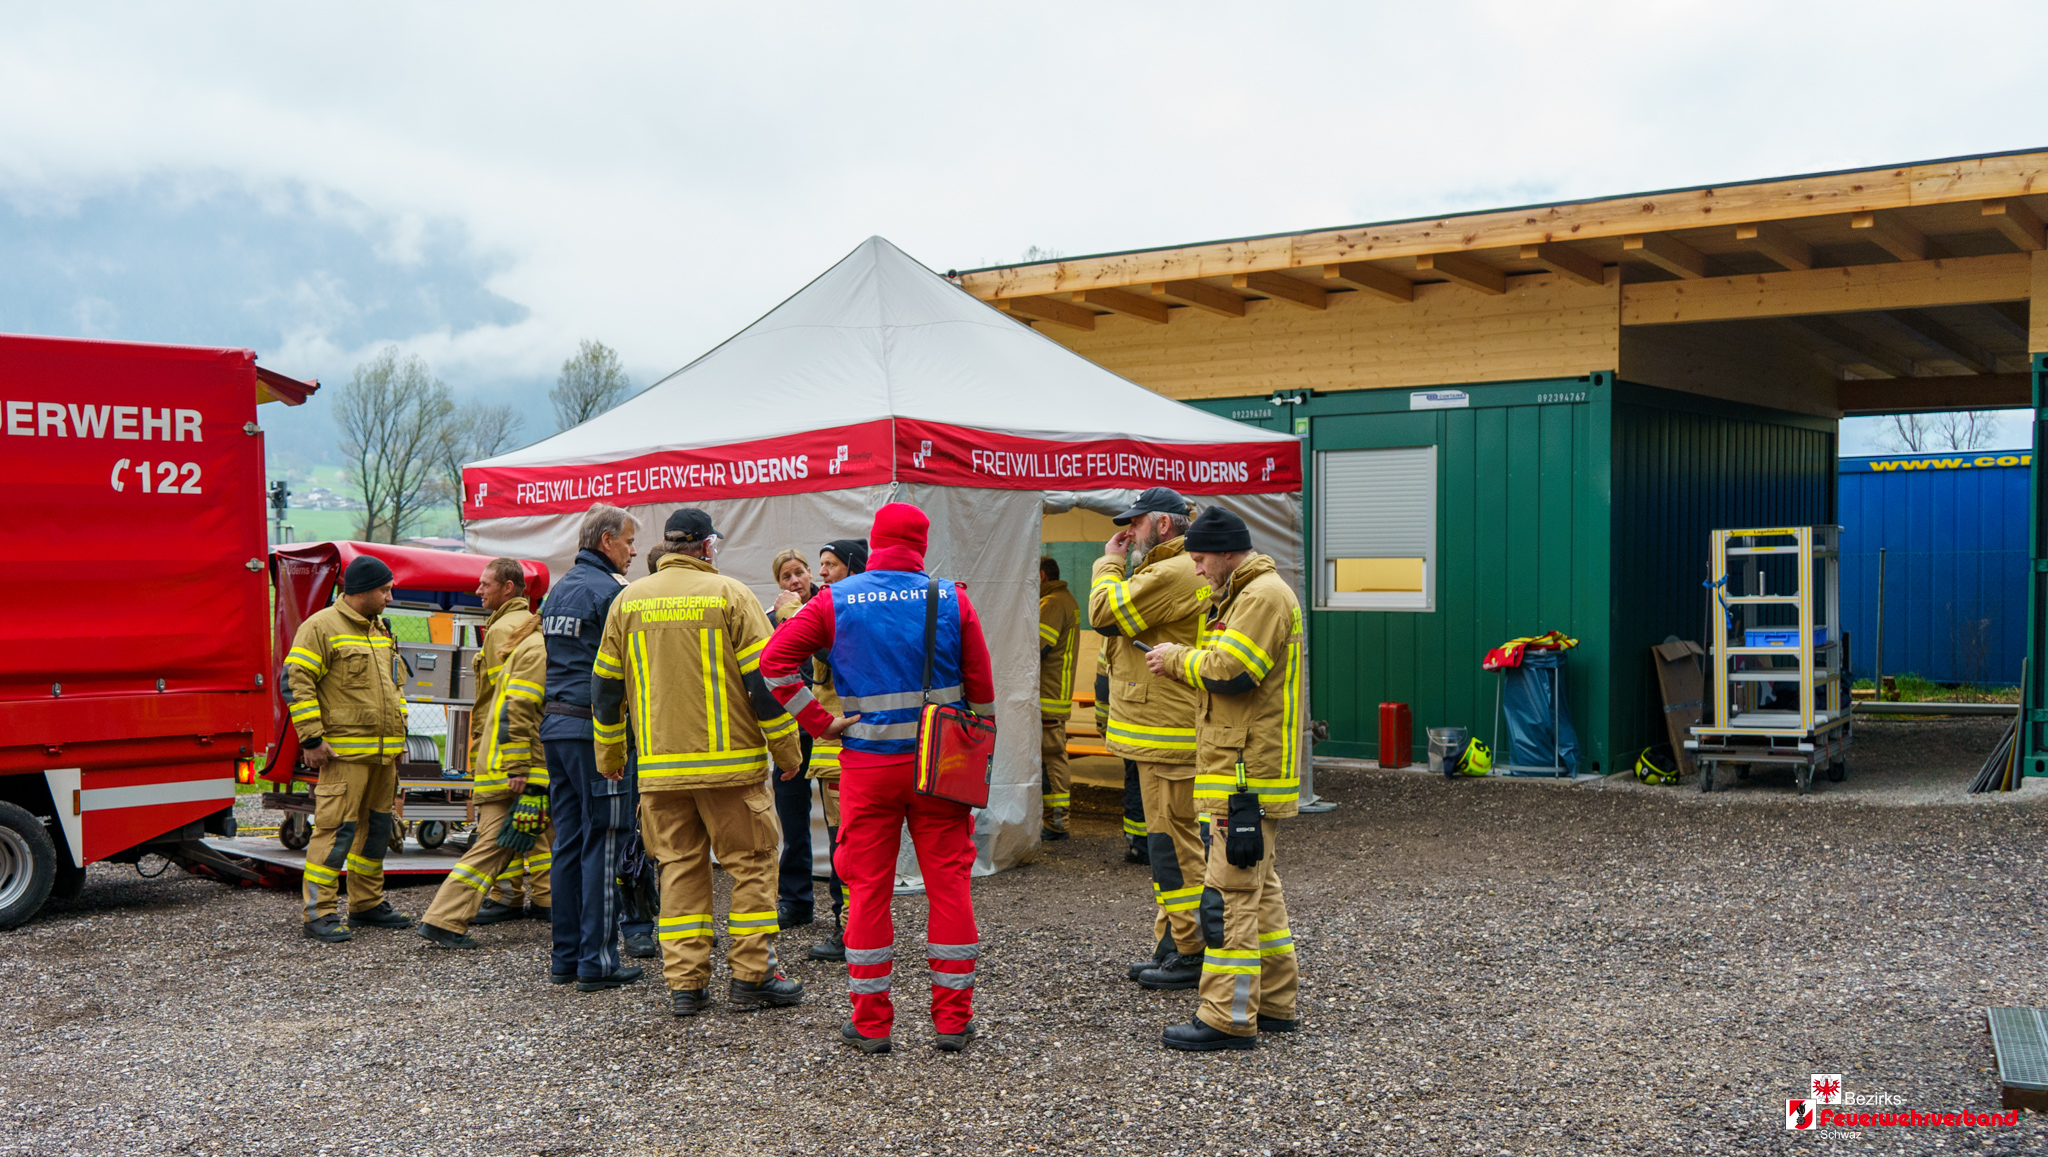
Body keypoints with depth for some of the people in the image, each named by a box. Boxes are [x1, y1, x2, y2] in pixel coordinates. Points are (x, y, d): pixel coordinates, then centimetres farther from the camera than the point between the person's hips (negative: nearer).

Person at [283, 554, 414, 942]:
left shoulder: (380, 630, 18)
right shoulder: (321, 627, -8)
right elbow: (296, 682, -12)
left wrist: (399, 731, 21)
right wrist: (311, 739, -16)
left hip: (383, 751, 9)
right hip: (344, 751, -8)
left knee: (377, 826, 13)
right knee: (336, 827, -11)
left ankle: (367, 905, 23)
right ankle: (318, 914, -7)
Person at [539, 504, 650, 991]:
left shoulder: (557, 590, 17)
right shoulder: (610, 591, -10)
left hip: (555, 725, 8)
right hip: (596, 729, -8)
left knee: (568, 842, 11)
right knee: (603, 842, -4)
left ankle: (565, 956, 14)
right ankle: (597, 959, -2)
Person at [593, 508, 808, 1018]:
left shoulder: (627, 601, 8)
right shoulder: (729, 594, -4)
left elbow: (606, 685, 13)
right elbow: (764, 678, -7)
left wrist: (609, 754, 25)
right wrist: (787, 749, 2)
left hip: (659, 766, 4)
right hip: (731, 763, -4)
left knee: (678, 867, 10)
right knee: (752, 862, 7)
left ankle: (684, 983, 9)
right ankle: (751, 974, 8)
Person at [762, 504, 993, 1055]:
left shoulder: (836, 601, -1)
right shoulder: (951, 597, -1)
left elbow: (774, 658, -8)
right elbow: (980, 685, 2)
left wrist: (819, 723, -5)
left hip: (868, 764, 0)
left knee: (868, 888, 7)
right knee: (948, 882, 7)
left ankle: (871, 1022, 12)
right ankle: (953, 1018, 10)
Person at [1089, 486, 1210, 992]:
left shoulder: (1175, 574, -17)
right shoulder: (1168, 572, 19)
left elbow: (1106, 613, -17)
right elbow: (1121, 619, 20)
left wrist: (1110, 563, -5)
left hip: (1170, 735, -11)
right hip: (1163, 731, 11)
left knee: (1174, 841, -6)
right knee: (1168, 840, 16)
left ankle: (1191, 955, 1)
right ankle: (1169, 946, 24)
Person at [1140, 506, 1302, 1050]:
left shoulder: (1264, 596, -14)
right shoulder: (1246, 595, 21)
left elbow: (1231, 671, -22)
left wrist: (1176, 658, -8)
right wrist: (1180, 660, 5)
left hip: (1248, 775, -11)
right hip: (1247, 769, 11)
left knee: (1230, 893, -10)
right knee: (1259, 890, 15)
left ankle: (1228, 1017, -8)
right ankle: (1274, 1003, 23)